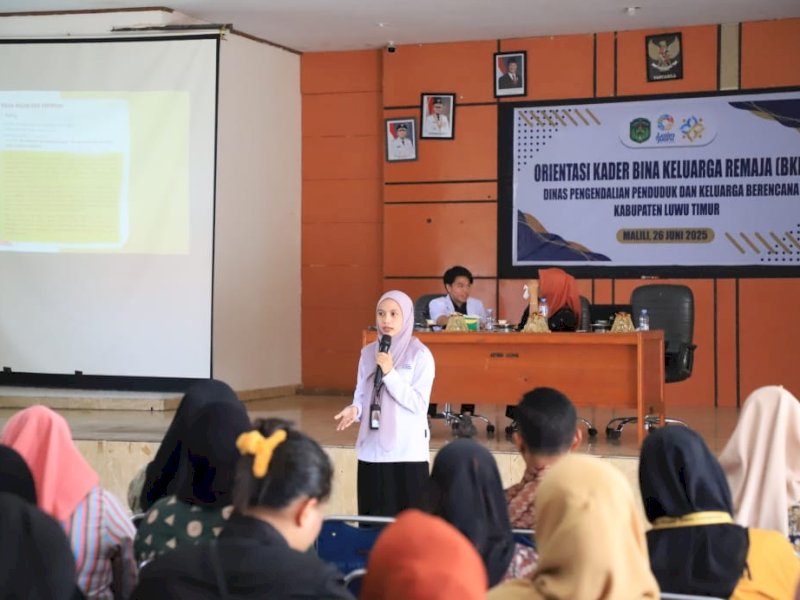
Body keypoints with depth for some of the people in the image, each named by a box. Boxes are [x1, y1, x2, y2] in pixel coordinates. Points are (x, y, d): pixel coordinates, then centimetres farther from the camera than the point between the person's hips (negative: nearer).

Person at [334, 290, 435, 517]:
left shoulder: (420, 355, -6)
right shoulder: (368, 352, 9)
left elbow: (419, 404, -11)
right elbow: (362, 395, 14)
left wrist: (390, 373, -17)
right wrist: (354, 410, -8)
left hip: (407, 452, -5)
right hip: (371, 450, 5)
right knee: (372, 519, 6)